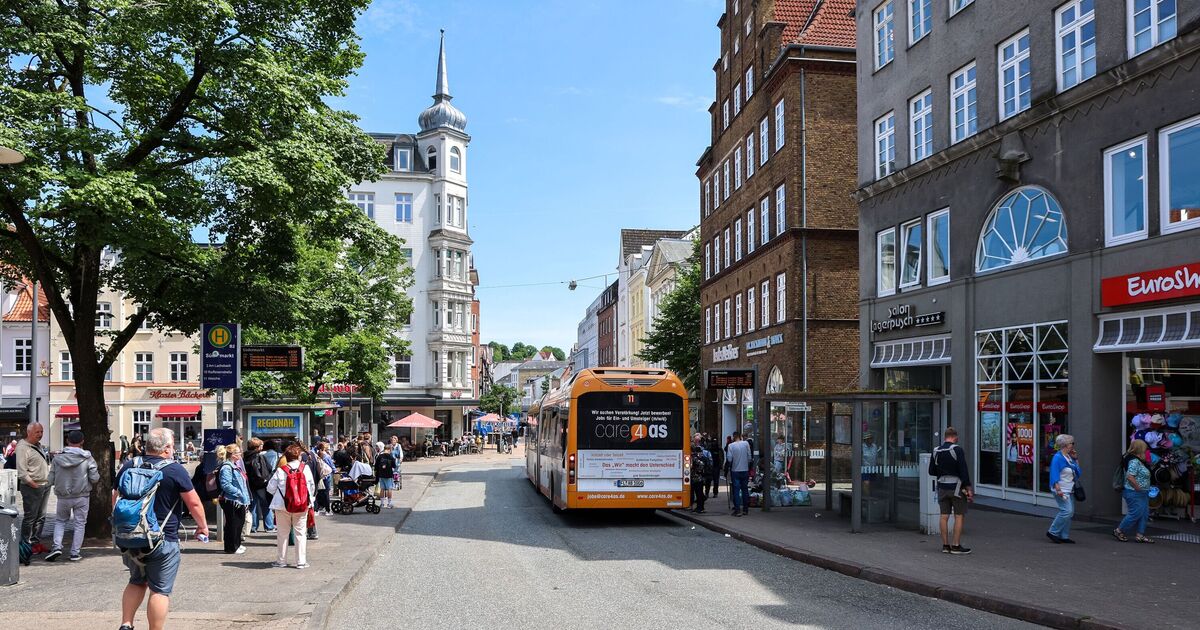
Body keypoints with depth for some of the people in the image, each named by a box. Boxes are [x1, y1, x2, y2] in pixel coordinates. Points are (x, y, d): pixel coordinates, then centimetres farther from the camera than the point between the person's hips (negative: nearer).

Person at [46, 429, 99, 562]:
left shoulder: (58, 458, -6)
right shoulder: (87, 458, -11)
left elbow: (51, 480, -3)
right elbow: (94, 478, -11)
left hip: (63, 497, 1)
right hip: (82, 496, -1)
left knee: (60, 521, 22)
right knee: (79, 524, 10)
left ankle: (57, 546, 5)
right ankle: (75, 553, 12)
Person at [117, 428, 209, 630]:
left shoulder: (129, 466, 2)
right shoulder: (175, 469, -13)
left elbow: (116, 499, 13)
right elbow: (194, 503, -8)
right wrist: (202, 525, 8)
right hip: (164, 541, -5)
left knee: (137, 582, 24)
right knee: (160, 590, 3)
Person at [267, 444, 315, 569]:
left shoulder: (280, 470, -8)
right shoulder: (305, 468, -6)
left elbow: (270, 488, -2)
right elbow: (312, 487, 2)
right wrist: (309, 500, 19)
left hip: (283, 506, -1)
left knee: (282, 534, 12)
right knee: (300, 533, 8)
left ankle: (281, 561, 18)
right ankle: (301, 561, 9)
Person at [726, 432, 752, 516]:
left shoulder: (731, 445, -10)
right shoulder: (746, 443, -3)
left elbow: (729, 459, -11)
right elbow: (749, 456, 1)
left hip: (735, 470, -3)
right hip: (745, 469, 3)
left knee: (736, 490, 0)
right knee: (745, 489, 13)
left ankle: (737, 510, -5)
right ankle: (745, 509, 18)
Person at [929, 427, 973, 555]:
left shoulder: (936, 451, 6)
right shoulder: (957, 450, -11)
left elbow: (931, 471, 10)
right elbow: (964, 471, -14)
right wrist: (968, 488, -10)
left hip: (942, 487, 5)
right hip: (956, 487, -5)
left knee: (944, 516, 7)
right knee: (959, 516, 1)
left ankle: (945, 545, 10)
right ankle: (956, 546, 0)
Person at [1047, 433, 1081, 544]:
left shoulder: (1069, 457, 12)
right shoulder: (1058, 457, -13)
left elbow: (1078, 473, 15)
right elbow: (1054, 474, -18)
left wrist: (1076, 459, 10)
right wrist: (1058, 489, -26)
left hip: (1070, 490, 9)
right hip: (1062, 491, -9)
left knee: (1070, 512, 8)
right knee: (1067, 511, -16)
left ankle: (1064, 536, 15)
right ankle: (1052, 532, -6)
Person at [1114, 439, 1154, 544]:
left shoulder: (1138, 461, 14)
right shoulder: (1134, 461, -19)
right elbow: (1130, 477, -27)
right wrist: (1138, 488, -20)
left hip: (1142, 494, 11)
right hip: (1134, 493, -11)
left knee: (1144, 514, 9)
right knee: (1135, 514, -6)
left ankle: (1139, 535, 13)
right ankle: (1119, 531, 6)